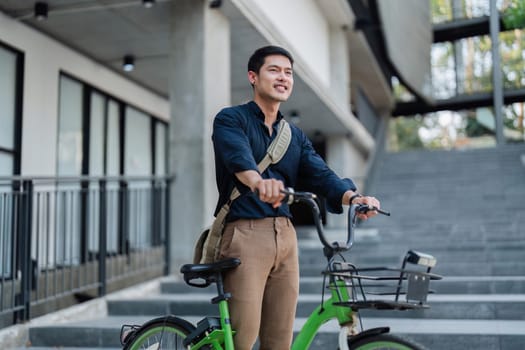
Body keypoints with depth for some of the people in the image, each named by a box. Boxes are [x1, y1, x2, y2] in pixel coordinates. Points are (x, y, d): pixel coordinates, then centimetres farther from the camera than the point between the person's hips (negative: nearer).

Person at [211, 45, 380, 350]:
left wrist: (353, 197, -19)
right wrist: (258, 181, -44)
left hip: (286, 236, 6)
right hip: (245, 234, -5)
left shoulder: (295, 135, 19)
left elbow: (320, 174, 2)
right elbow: (239, 157, -21)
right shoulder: (231, 119, 2)